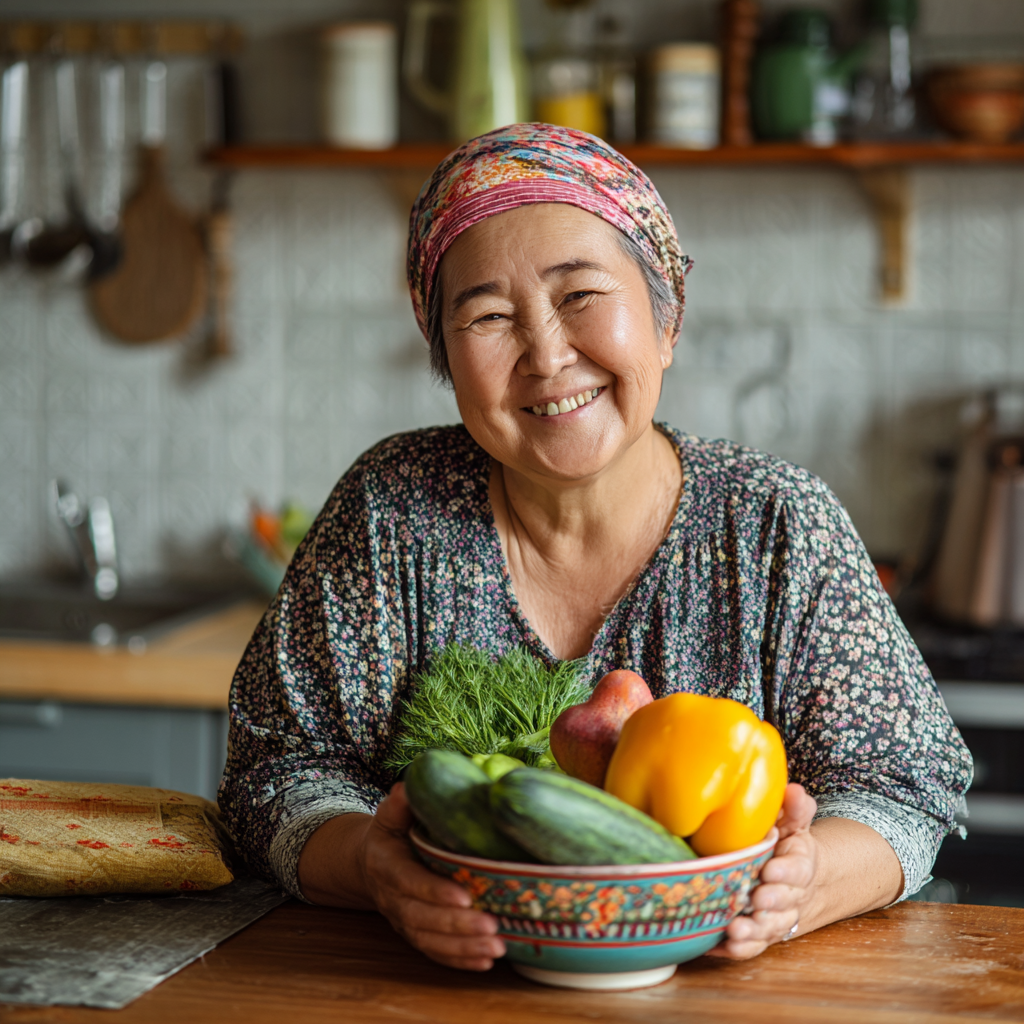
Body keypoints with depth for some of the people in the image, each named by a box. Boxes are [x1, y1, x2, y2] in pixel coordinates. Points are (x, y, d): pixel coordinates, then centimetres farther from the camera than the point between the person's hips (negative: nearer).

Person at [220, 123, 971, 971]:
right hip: (449, 1003, 1)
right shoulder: (391, 512, -3)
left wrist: (801, 883, -27)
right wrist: (371, 866, -27)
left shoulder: (782, 528, -3)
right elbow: (289, 763, -4)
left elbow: (901, 782, -4)